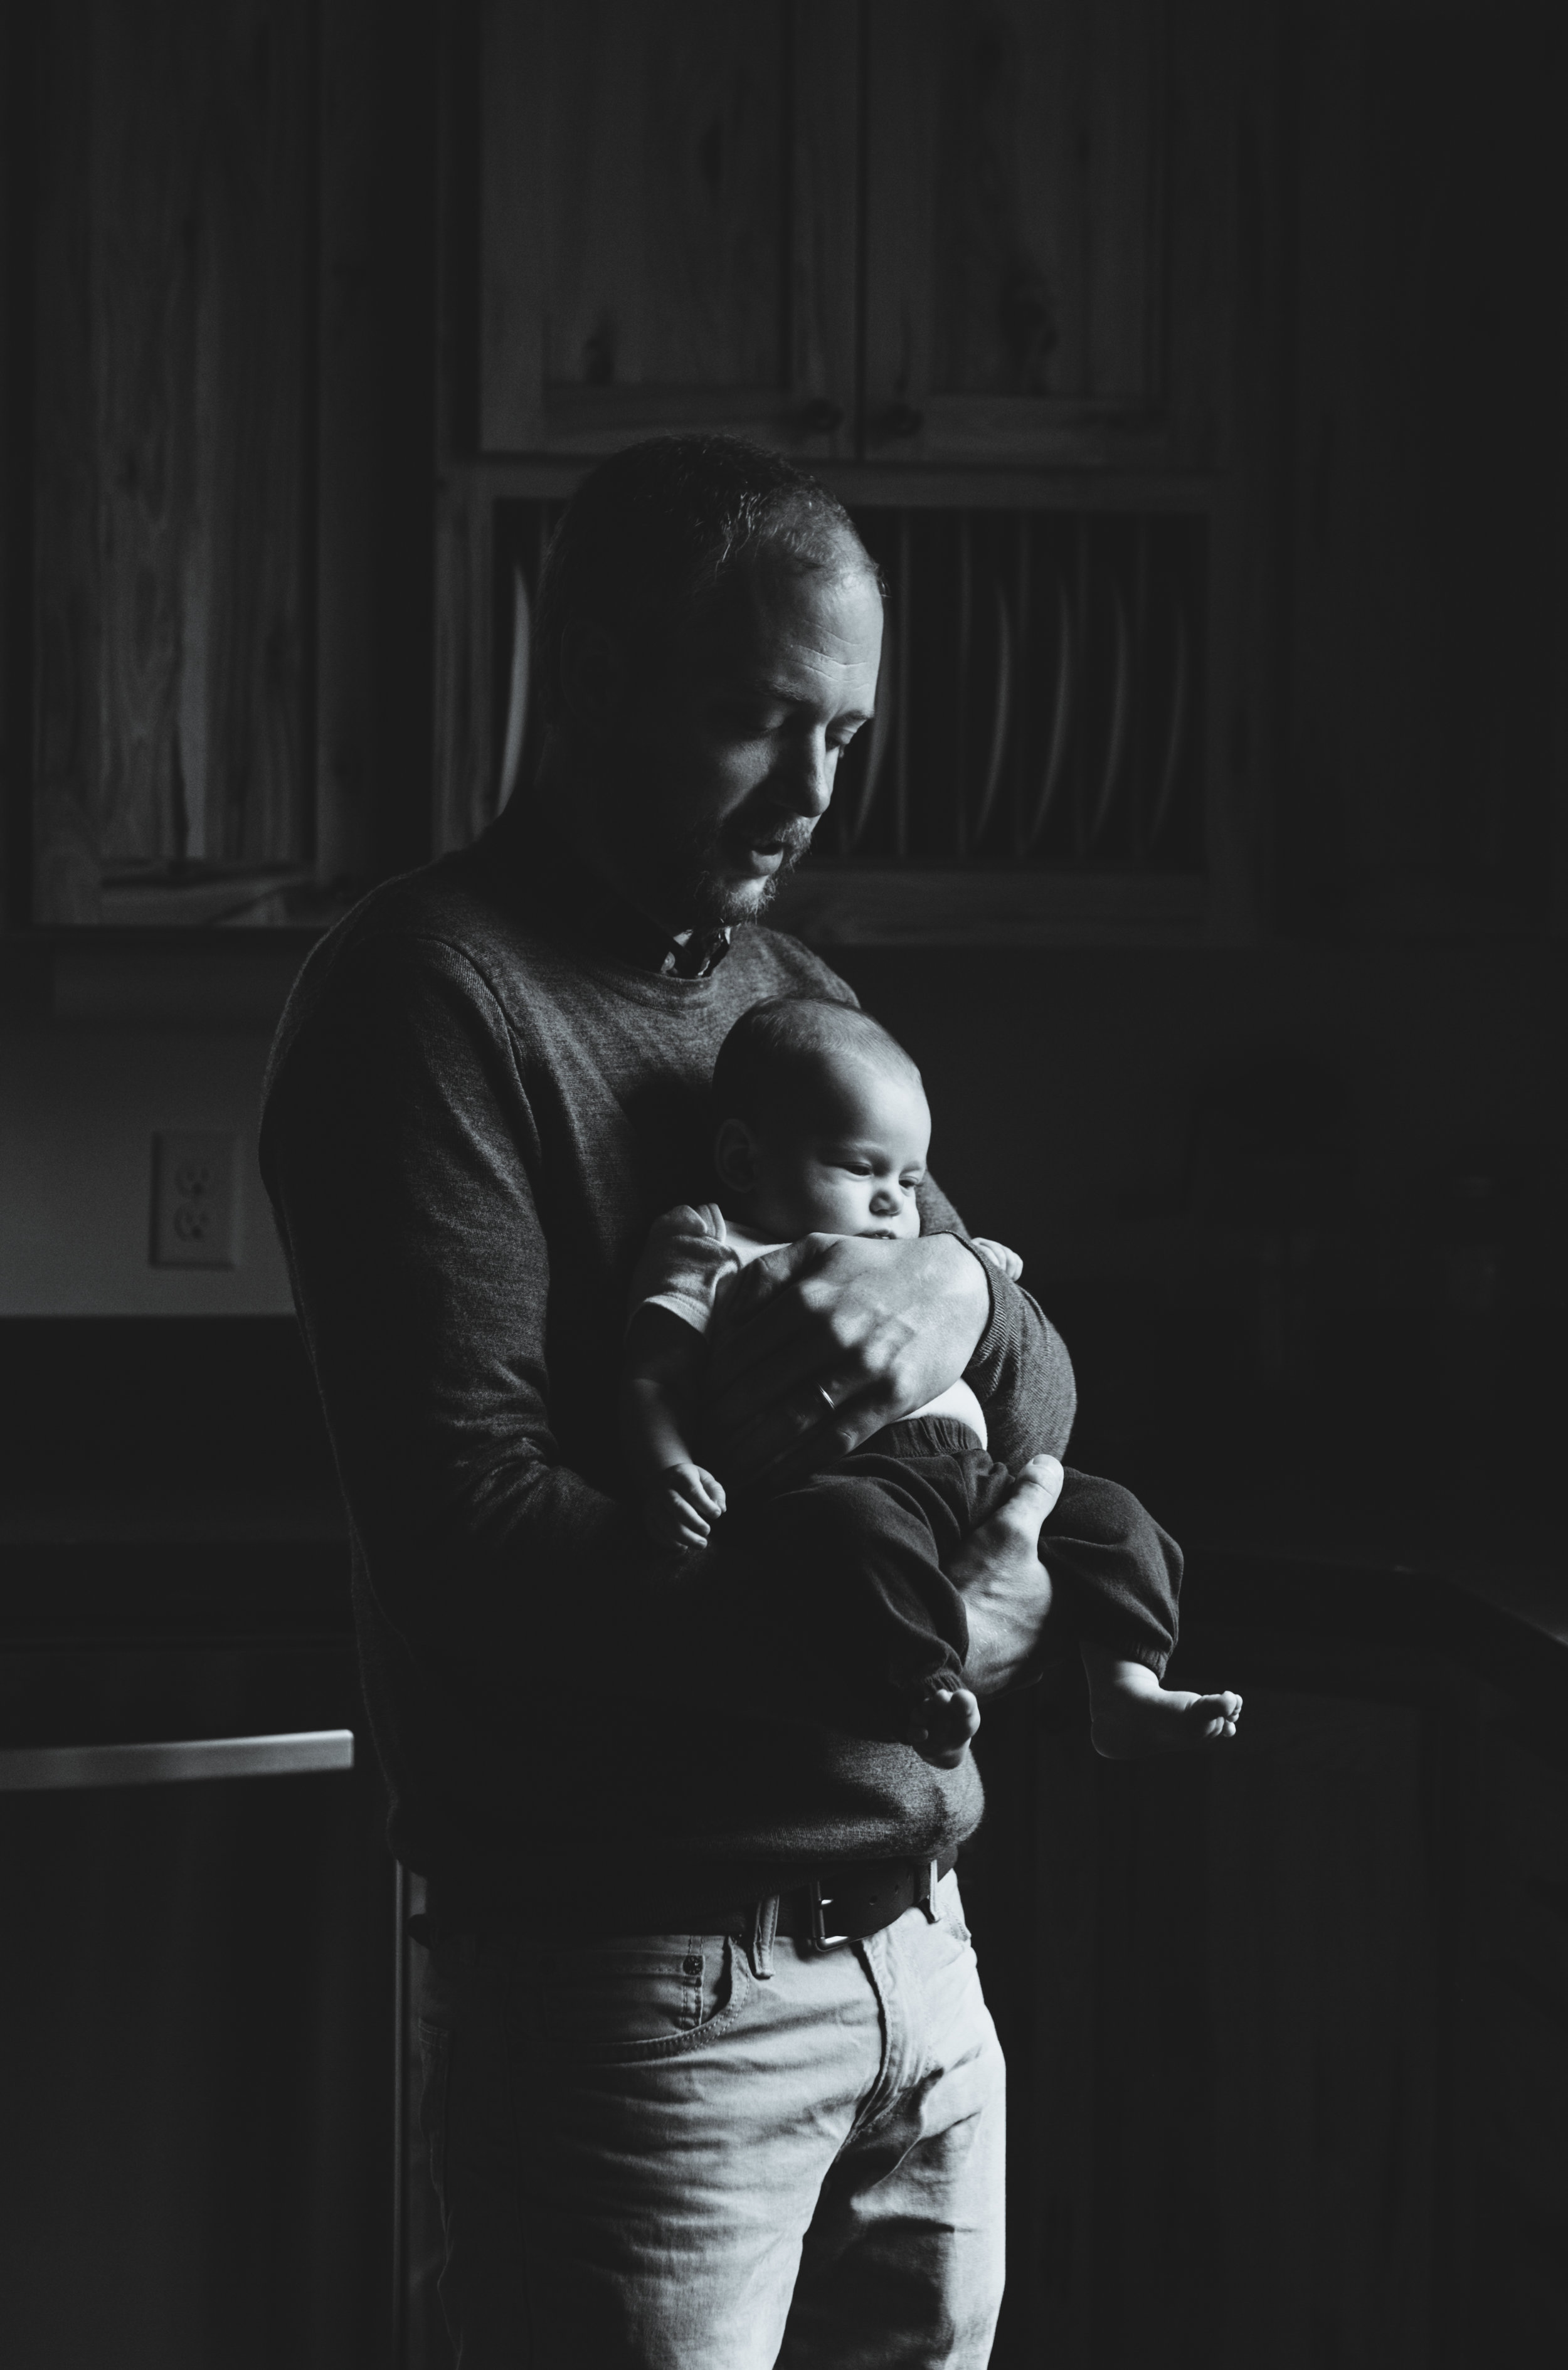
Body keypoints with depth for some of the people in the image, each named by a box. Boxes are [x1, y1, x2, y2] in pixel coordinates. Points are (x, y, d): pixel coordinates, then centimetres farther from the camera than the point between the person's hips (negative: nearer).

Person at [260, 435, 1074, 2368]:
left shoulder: (800, 999, 16)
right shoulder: (427, 996, -9)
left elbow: (1045, 1411, 12)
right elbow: (472, 1523, -19)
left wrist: (953, 1293, -11)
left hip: (910, 1938, 7)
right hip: (633, 1980, -7)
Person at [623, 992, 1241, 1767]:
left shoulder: (900, 1268, 37)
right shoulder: (712, 1250, 13)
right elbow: (654, 1384, 0)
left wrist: (971, 1275, 40)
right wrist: (667, 1470, -19)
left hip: (974, 1470, 8)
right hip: (841, 1468, -8)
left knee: (1106, 1514, -4)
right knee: (850, 1522, -41)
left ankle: (1125, 1689, -13)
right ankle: (922, 1685, -52)